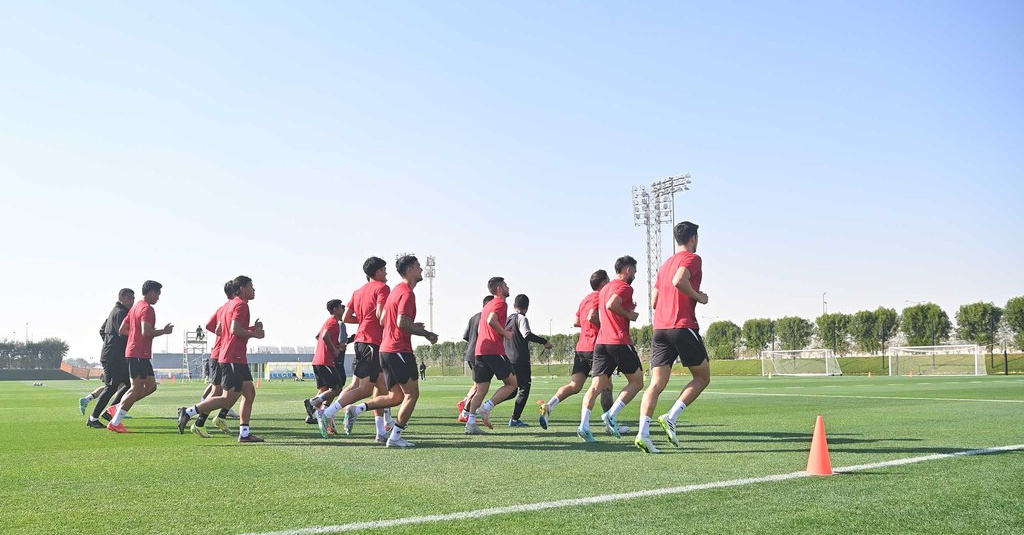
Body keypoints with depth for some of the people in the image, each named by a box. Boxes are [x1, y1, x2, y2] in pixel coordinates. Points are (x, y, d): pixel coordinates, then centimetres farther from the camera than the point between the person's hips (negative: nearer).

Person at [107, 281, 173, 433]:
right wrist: (164, 331, -12)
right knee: (137, 389, -6)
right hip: (139, 354, -10)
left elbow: (122, 330, 19)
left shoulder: (135, 307, 18)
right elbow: (146, 332, -24)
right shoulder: (147, 309, -13)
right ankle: (115, 423, -3)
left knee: (151, 386, 11)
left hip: (132, 352, 10)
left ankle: (118, 409, 12)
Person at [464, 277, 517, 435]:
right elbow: (491, 320, -21)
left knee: (481, 389, 7)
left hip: (480, 350, 9)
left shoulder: (487, 305, 25)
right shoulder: (501, 303, -3)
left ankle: (470, 423, -2)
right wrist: (505, 333, -9)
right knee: (512, 383, 0)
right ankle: (486, 408, -11)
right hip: (494, 350, -9)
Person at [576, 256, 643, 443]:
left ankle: (584, 425, -15)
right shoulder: (625, 287, -5)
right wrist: (629, 315, -9)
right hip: (619, 342, -7)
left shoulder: (604, 289, 23)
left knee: (596, 386, 0)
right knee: (636, 381, 6)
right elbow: (611, 305, -23)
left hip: (601, 342, 8)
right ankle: (611, 415, -8)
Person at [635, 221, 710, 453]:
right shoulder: (692, 258, -1)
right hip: (684, 326, -7)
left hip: (660, 328, 7)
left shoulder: (665, 264, 23)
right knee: (702, 377, 9)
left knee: (656, 384, -1)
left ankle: (643, 432, -15)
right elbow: (679, 281, -21)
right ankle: (671, 417, -6)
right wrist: (698, 297, -7)